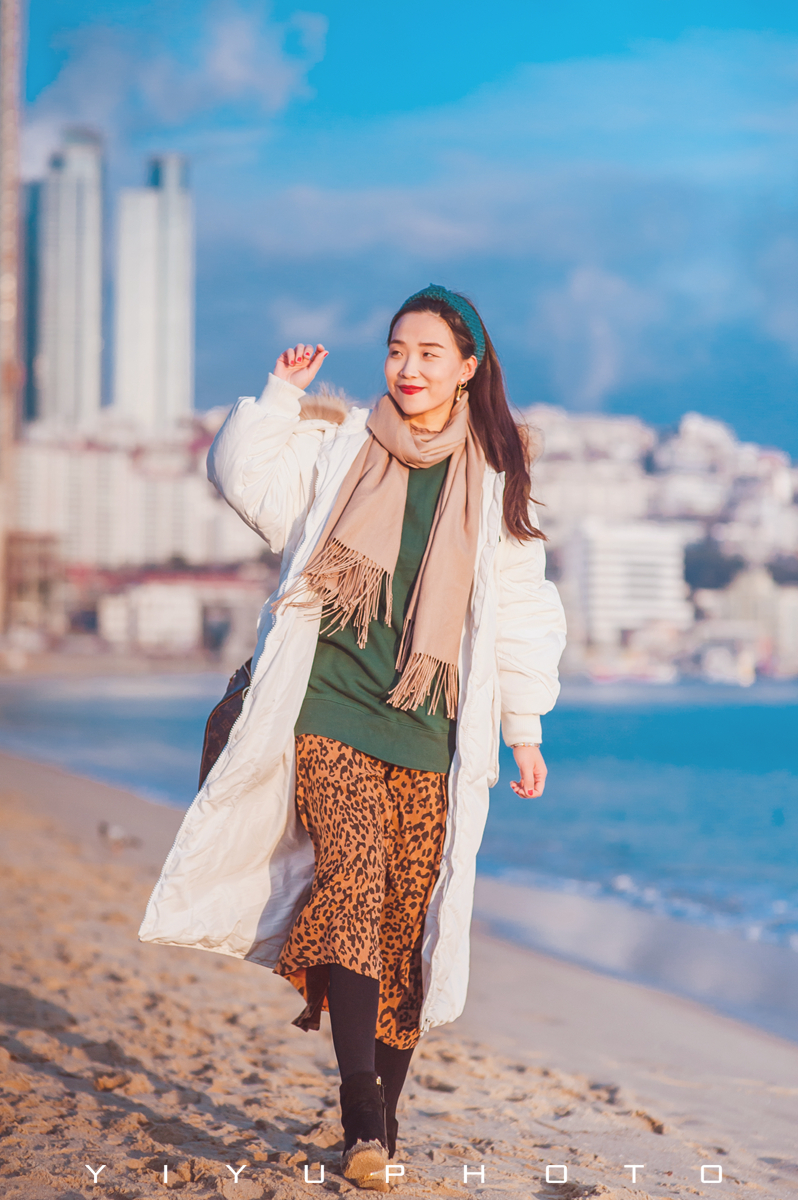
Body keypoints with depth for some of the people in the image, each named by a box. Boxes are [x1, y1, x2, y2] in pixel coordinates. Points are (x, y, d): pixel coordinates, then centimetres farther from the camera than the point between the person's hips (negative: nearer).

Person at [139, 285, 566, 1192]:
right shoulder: (337, 448, 11)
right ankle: (362, 1112, -25)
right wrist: (281, 396, -3)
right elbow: (243, 477, 4)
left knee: (409, 915, -1)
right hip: (332, 707, -2)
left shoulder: (493, 485, 12)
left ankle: (381, 1118, 11)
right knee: (353, 874, -21)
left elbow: (519, 611, 15)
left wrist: (524, 727, 12)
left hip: (429, 728, 2)